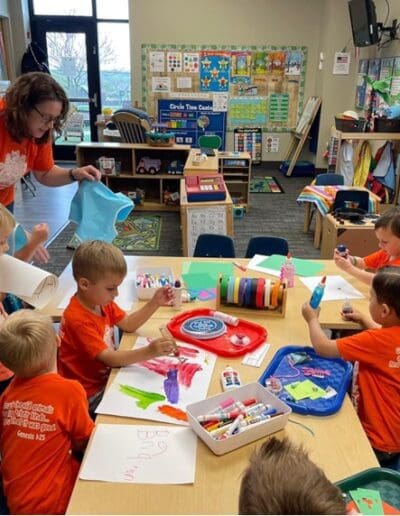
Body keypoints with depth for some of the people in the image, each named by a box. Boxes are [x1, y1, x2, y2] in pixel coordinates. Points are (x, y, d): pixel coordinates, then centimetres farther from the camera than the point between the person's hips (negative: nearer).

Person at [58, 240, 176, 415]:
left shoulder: (101, 301, -1)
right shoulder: (78, 320, -28)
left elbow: (128, 324, 8)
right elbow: (108, 358, -31)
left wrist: (154, 303, -3)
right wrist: (148, 352, -42)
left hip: (105, 377, 8)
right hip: (90, 395, -8)